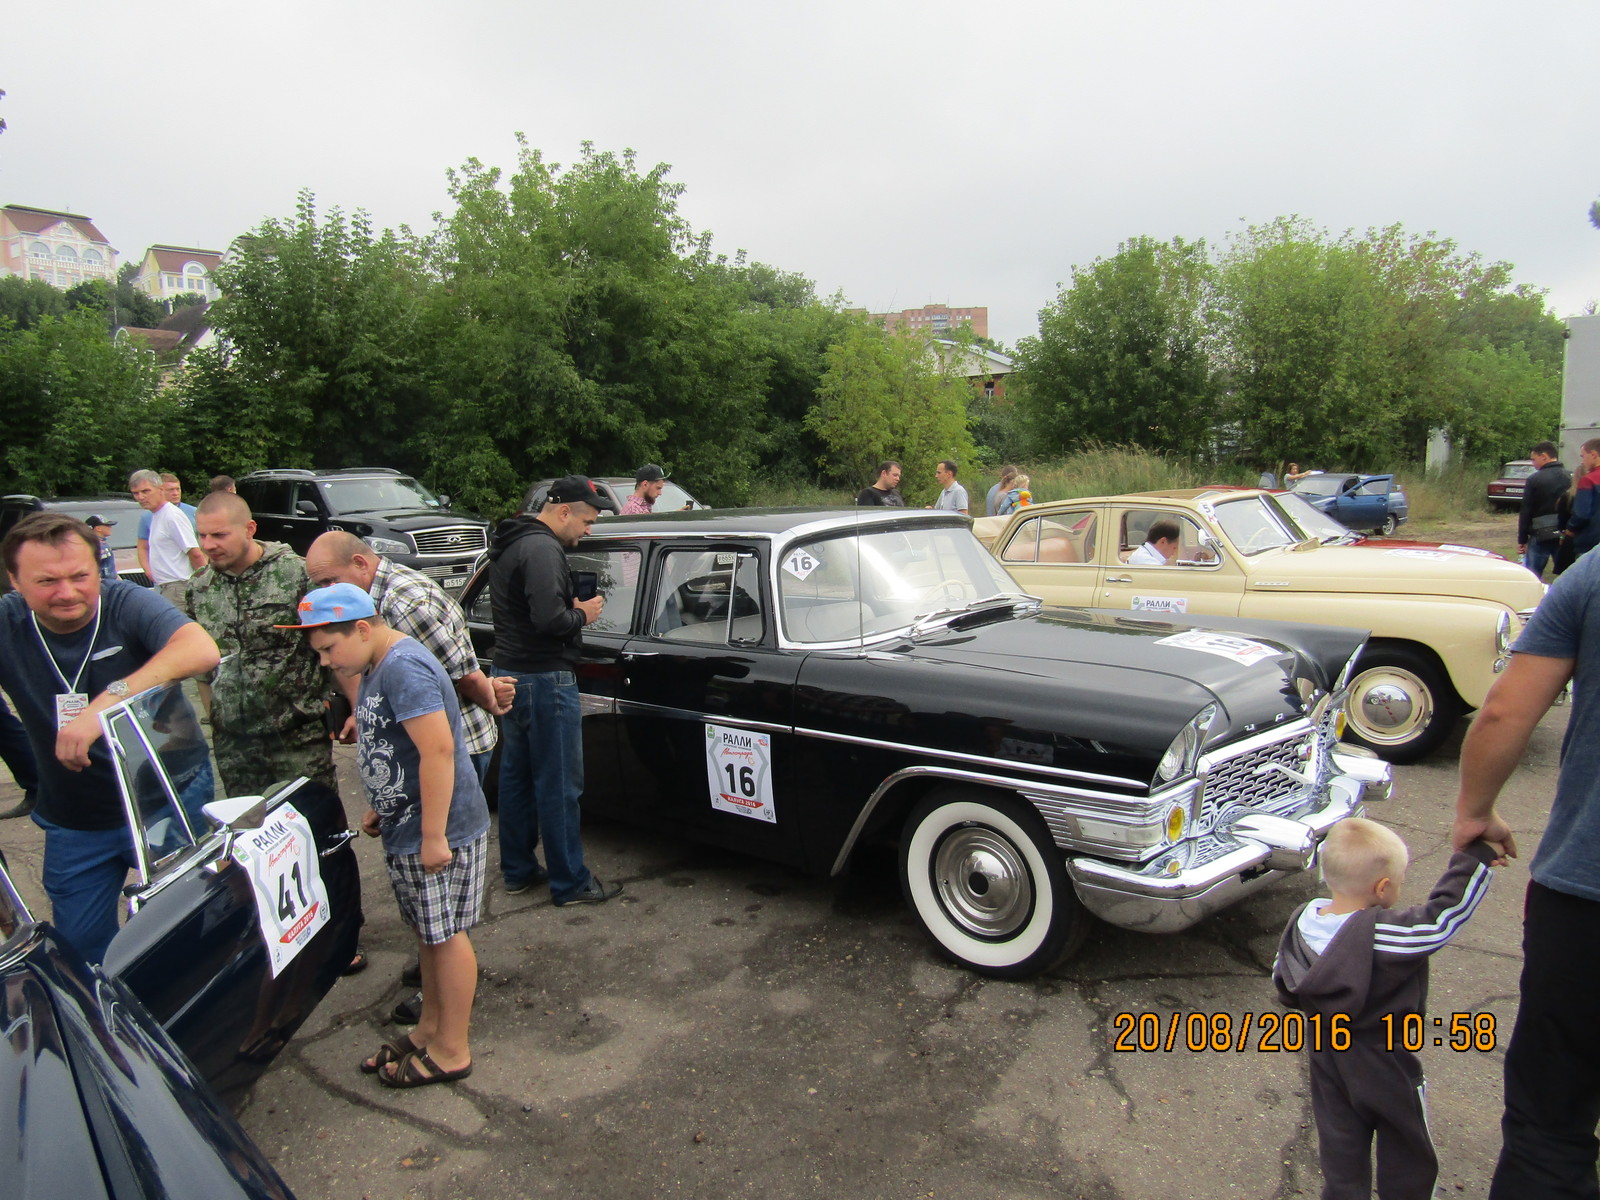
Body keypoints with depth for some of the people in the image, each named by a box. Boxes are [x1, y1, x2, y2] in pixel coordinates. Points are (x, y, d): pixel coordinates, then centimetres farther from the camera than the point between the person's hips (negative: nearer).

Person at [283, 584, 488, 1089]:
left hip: (438, 831, -10)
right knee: (428, 932, 20)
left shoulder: (404, 667, -23)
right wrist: (379, 808, 20)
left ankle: (452, 1051, 18)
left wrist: (434, 836, -26)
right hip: (404, 828, 10)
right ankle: (431, 1029, 35)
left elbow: (437, 750, -28)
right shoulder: (377, 668, 9)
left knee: (444, 935, 4)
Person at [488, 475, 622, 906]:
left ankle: (517, 870, 29)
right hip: (545, 680, -10)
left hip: (510, 674, 10)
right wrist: (582, 615, -10)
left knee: (516, 776, 17)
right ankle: (570, 883, 10)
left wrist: (571, 608, 5)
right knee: (559, 787, 0)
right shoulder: (542, 550, -19)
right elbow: (549, 619, -29)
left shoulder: (509, 543, 13)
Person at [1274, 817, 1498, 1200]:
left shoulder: (1301, 921, -11)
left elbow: (1283, 982, 0)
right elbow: (1445, 912, -27)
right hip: (1386, 1068, -5)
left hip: (1327, 1060, 5)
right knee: (1407, 1156, 20)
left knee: (1341, 1152, 19)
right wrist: (1475, 856, -19)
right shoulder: (1387, 935, -31)